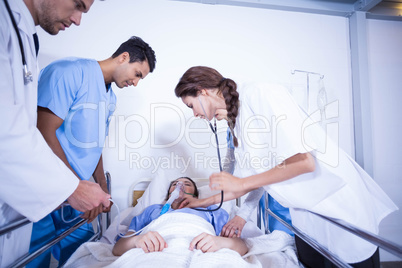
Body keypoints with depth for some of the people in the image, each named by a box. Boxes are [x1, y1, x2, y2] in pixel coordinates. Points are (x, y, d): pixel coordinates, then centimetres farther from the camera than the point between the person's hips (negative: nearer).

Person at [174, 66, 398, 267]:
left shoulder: (260, 94, -20)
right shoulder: (237, 122, 6)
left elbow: (303, 162, -26)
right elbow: (253, 180, 12)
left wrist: (239, 183, -18)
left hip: (341, 204, -8)